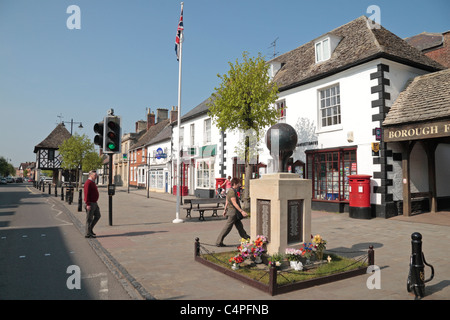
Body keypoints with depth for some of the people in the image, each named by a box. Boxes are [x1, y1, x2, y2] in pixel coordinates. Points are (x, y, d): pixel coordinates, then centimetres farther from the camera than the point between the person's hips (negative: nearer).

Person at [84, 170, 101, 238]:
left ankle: (90, 229, 23)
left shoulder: (92, 182, 15)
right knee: (89, 219, -1)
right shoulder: (88, 183, -17)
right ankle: (88, 234, 8)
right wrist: (88, 204, -25)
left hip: (94, 203, 10)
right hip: (90, 204, -10)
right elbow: (86, 194, -22)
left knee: (97, 216, 13)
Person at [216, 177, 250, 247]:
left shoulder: (230, 190, 11)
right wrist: (241, 211, -29)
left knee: (239, 226, 19)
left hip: (235, 213, 10)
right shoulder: (232, 191, -20)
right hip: (233, 211, -10)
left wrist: (225, 210, 27)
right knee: (227, 228, -2)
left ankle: (246, 237, 31)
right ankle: (218, 242, 4)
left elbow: (227, 201, 19)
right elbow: (234, 203, -26)